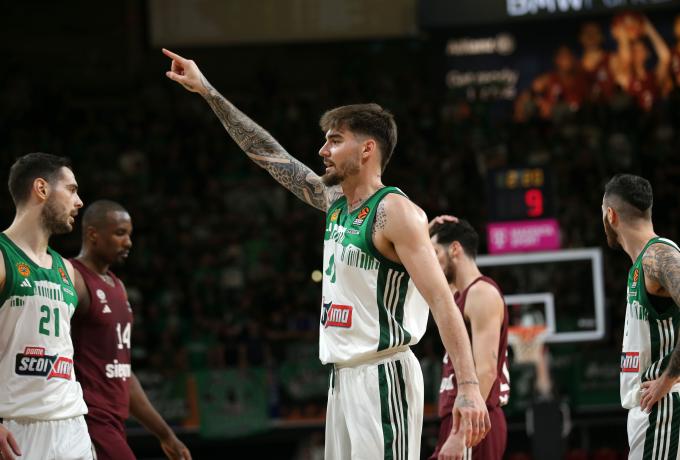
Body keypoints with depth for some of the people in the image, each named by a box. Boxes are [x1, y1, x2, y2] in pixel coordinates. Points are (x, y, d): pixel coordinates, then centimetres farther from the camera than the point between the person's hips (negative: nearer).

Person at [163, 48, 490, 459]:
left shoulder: (395, 212, -12)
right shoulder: (335, 201, 13)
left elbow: (442, 301, -19)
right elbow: (270, 154, 22)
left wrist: (469, 386, -29)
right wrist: (208, 92, 22)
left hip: (382, 376, -9)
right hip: (344, 377, 9)